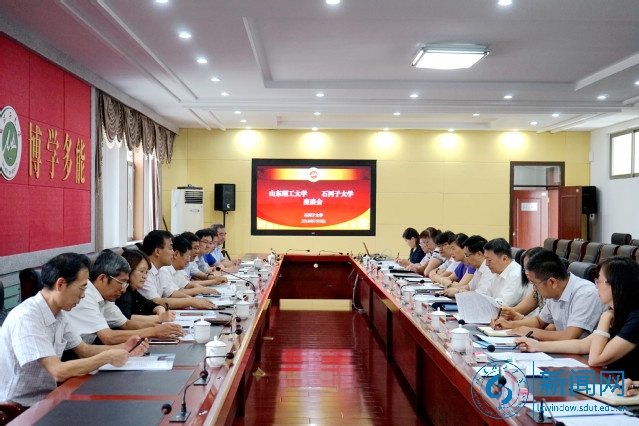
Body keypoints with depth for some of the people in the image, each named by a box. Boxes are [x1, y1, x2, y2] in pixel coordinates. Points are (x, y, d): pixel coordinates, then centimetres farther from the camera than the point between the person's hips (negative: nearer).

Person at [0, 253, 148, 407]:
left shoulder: (59, 314, 2)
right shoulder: (26, 317, -24)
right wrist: (107, 357, -20)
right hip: (18, 408, -7)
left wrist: (123, 348, -2)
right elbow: (59, 372, -29)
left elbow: (83, 350, 13)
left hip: (45, 399, 8)